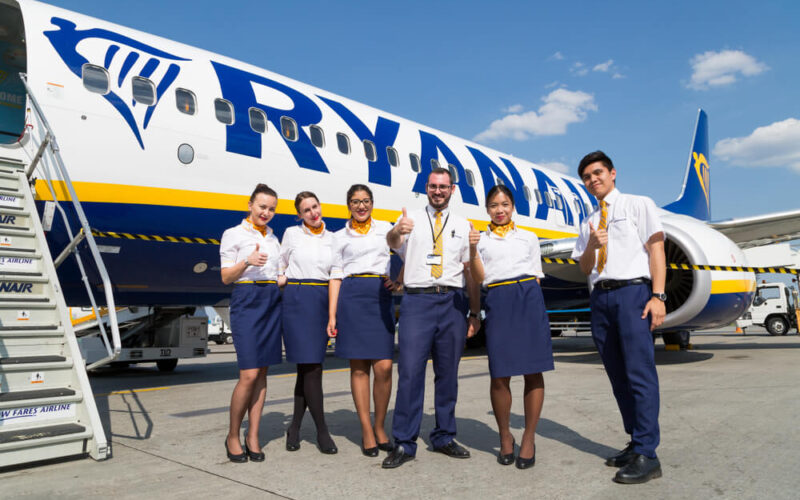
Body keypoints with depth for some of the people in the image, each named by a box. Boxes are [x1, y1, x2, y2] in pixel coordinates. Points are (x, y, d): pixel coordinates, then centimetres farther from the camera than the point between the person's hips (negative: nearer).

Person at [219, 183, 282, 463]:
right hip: (246, 300, -5)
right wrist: (247, 262, -19)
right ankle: (232, 437, 9)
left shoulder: (273, 238, 18)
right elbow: (226, 277, -3)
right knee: (249, 374, -10)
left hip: (272, 301, 5)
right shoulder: (234, 235, 3)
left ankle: (252, 437, 13)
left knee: (261, 372, 5)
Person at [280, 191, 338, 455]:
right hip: (297, 300, -3)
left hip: (323, 301, 3)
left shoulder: (332, 239, 12)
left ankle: (295, 428, 17)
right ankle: (322, 431, 0)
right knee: (311, 366, -8)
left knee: (307, 367, 4)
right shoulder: (292, 234, 7)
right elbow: (281, 266, 16)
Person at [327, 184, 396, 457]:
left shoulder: (385, 228, 16)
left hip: (381, 297, 0)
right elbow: (336, 276, 8)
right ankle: (366, 431, 9)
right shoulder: (340, 236, 13)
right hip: (352, 297, 0)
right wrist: (332, 316, 2)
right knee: (359, 367, 0)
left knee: (383, 367, -7)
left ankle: (379, 427, 11)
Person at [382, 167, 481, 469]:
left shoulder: (463, 226, 15)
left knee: (448, 373, 9)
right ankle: (404, 444, 3)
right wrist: (397, 232, -36)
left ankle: (444, 438, 22)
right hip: (417, 300, -2)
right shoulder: (411, 220, 10)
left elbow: (470, 272, 13)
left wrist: (475, 313, 6)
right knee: (410, 371, -7)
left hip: (453, 302, 3)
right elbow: (393, 243, -12)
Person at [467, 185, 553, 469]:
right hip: (498, 301, -1)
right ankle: (505, 437, 16)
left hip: (529, 299, 1)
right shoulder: (481, 240, 16)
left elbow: (537, 275, 18)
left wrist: (531, 297, 3)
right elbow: (479, 278, 5)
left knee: (533, 371, -2)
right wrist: (472, 249, -9)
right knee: (500, 375, -2)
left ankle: (529, 438, 12)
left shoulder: (529, 238, 20)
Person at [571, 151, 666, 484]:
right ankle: (635, 444, 17)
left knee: (639, 373, -10)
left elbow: (656, 249, -2)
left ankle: (646, 456, -7)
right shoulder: (589, 222, 22)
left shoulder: (639, 205, 8)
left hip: (633, 292, -5)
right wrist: (592, 245, -5)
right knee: (617, 376, 7)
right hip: (600, 297, 6)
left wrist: (657, 296, -13)